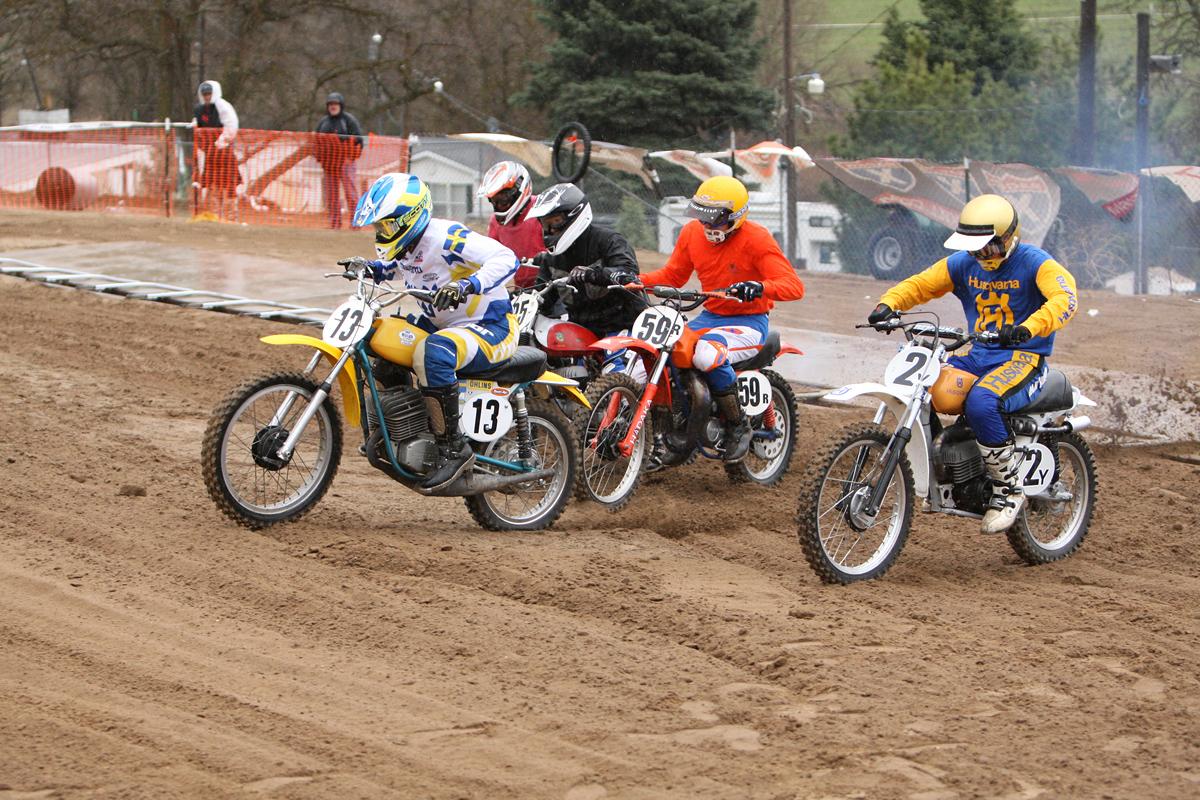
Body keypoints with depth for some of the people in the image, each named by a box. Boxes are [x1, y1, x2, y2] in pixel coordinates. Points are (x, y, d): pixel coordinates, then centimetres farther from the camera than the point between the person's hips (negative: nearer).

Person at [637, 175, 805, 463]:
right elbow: (672, 275, 13)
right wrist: (637, 280, -6)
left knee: (707, 353, -37)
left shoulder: (756, 238, -16)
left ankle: (738, 426, -17)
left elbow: (794, 286, -23)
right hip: (710, 317, 7)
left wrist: (759, 287, -43)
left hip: (749, 322, -7)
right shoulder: (692, 232, 3)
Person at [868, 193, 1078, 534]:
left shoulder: (1035, 262, -10)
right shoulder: (964, 263, 9)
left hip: (1024, 357, -7)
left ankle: (1009, 490, -20)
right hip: (978, 356, 7)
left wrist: (1028, 328, -45)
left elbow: (1064, 298, -26)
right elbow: (920, 284, 10)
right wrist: (888, 304, -13)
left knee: (981, 403, -36)